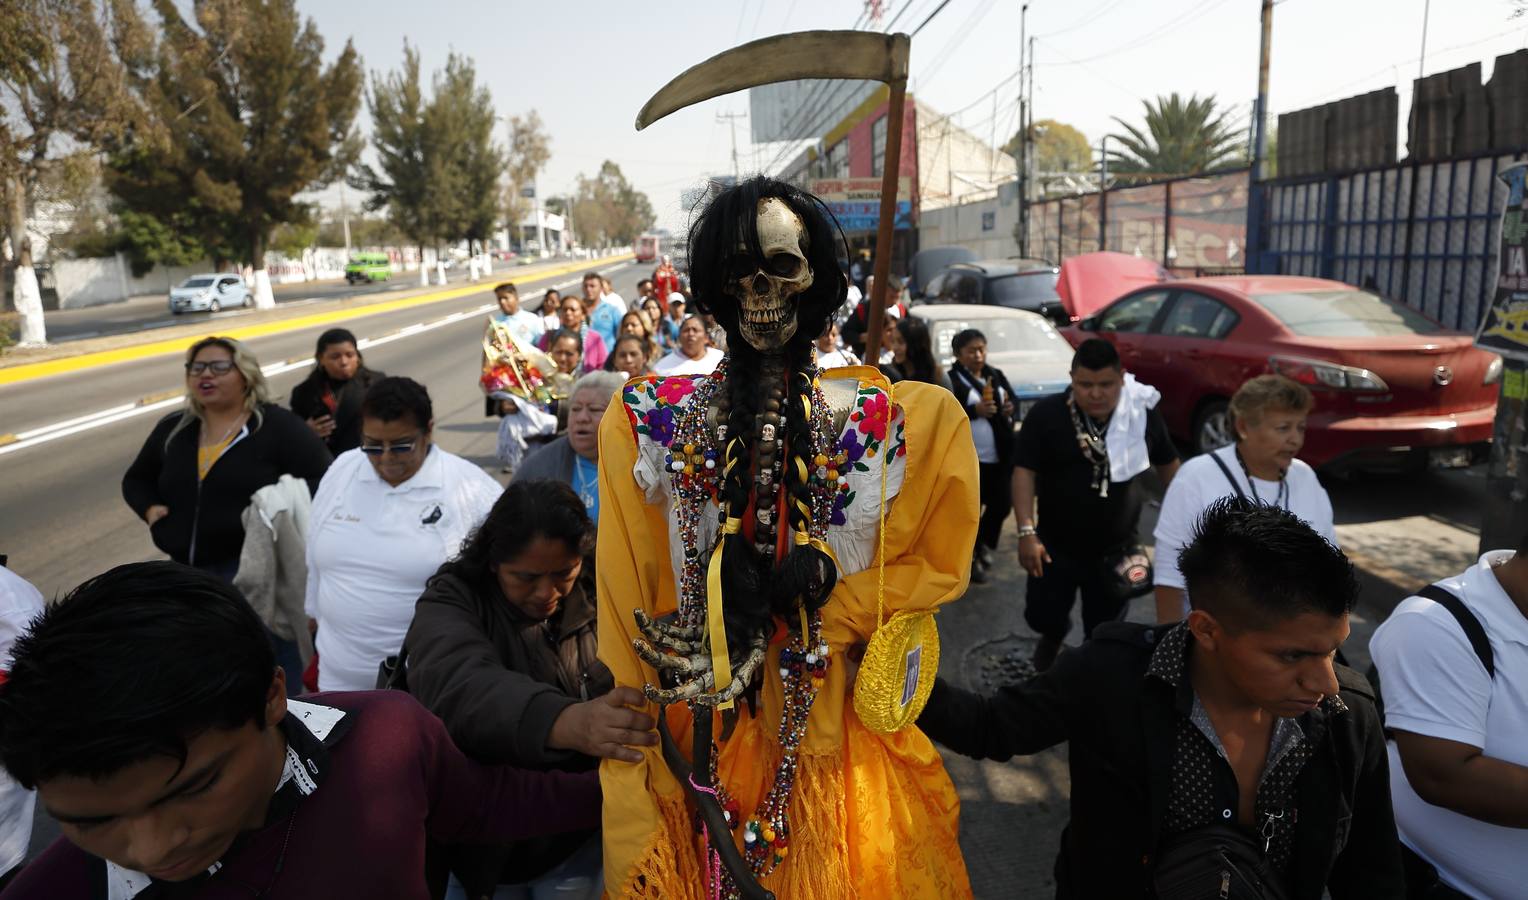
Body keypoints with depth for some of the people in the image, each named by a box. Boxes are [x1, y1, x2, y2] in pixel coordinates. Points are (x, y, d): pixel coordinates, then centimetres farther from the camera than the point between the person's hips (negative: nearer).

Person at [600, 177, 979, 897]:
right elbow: (628, 609, -4)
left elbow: (936, 567, -1)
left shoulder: (901, 423, -7)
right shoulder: (650, 421, -4)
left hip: (835, 747, 0)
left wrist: (820, 580, -17)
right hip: (696, 749, 1)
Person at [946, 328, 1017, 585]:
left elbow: (1012, 402, 19)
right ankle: (971, 558, 19)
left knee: (1002, 504, 12)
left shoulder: (996, 375, 11)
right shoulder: (951, 380, -9)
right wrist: (974, 410, -22)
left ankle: (983, 545, 38)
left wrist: (1010, 410, -3)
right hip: (968, 458, -6)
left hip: (1001, 455, 6)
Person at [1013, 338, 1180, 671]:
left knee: (1104, 631, 12)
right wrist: (1027, 532, -20)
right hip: (1056, 544, -1)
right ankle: (1052, 638, 45)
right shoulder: (1046, 414, -14)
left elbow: (1167, 463, 9)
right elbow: (1024, 471, -13)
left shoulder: (1144, 414, -7)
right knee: (1041, 614, 9)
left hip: (1116, 548, 1)